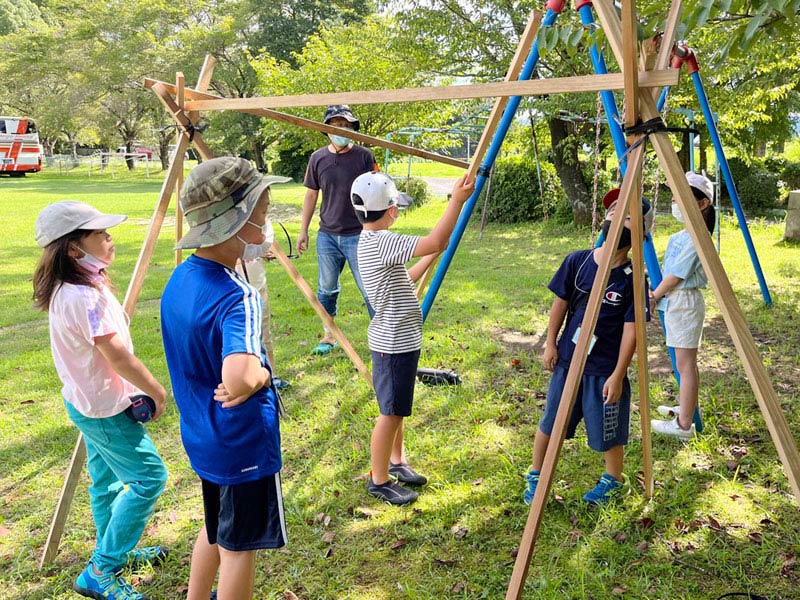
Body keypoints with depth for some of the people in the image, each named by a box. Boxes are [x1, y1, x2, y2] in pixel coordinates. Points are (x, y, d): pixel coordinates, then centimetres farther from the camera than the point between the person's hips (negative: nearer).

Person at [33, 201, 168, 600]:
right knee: (148, 475, -2)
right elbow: (119, 358, -25)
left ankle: (114, 551, 40)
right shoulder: (85, 297, -29)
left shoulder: (65, 289, 0)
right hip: (104, 408, -9)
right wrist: (157, 392, -12)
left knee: (107, 476, 22)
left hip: (85, 400, 10)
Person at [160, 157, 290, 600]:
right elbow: (239, 381, -47)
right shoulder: (238, 298, -30)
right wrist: (263, 373, -27)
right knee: (239, 545, 12)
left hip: (202, 437, 8)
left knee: (217, 527, 28)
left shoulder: (181, 278, -2)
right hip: (243, 443, -8)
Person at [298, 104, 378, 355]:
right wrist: (303, 230, 11)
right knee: (326, 289, 12)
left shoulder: (364, 156, -3)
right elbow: (311, 195, 12)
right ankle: (329, 336, 27)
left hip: (358, 235, -3)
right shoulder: (318, 158, 4)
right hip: (327, 236, 4)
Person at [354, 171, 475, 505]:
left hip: (400, 339, 10)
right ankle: (378, 480, 16)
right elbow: (434, 242, -33)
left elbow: (402, 281, 17)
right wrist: (457, 201, -27)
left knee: (398, 408, 22)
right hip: (393, 344, -10)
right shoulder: (381, 241, -24)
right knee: (391, 412, 2)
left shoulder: (374, 242, 8)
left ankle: (396, 462, 38)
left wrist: (431, 257, 13)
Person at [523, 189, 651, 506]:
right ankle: (535, 477, 35)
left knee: (607, 433, 10)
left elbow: (631, 330, -13)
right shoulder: (577, 261, -5)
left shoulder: (633, 278, -13)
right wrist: (551, 344, 3)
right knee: (550, 423, 14)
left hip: (604, 370, -3)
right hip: (567, 361, 3)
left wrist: (618, 376, -15)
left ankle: (613, 480, 38)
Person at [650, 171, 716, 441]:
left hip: (685, 302, -10)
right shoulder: (681, 236, 12)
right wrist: (657, 294, 5)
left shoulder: (695, 238, -17)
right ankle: (685, 409, 32)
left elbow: (675, 277, -16)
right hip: (675, 302, 10)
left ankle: (684, 425, 2)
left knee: (686, 365, -4)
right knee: (684, 363, 19)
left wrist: (654, 297, -5)